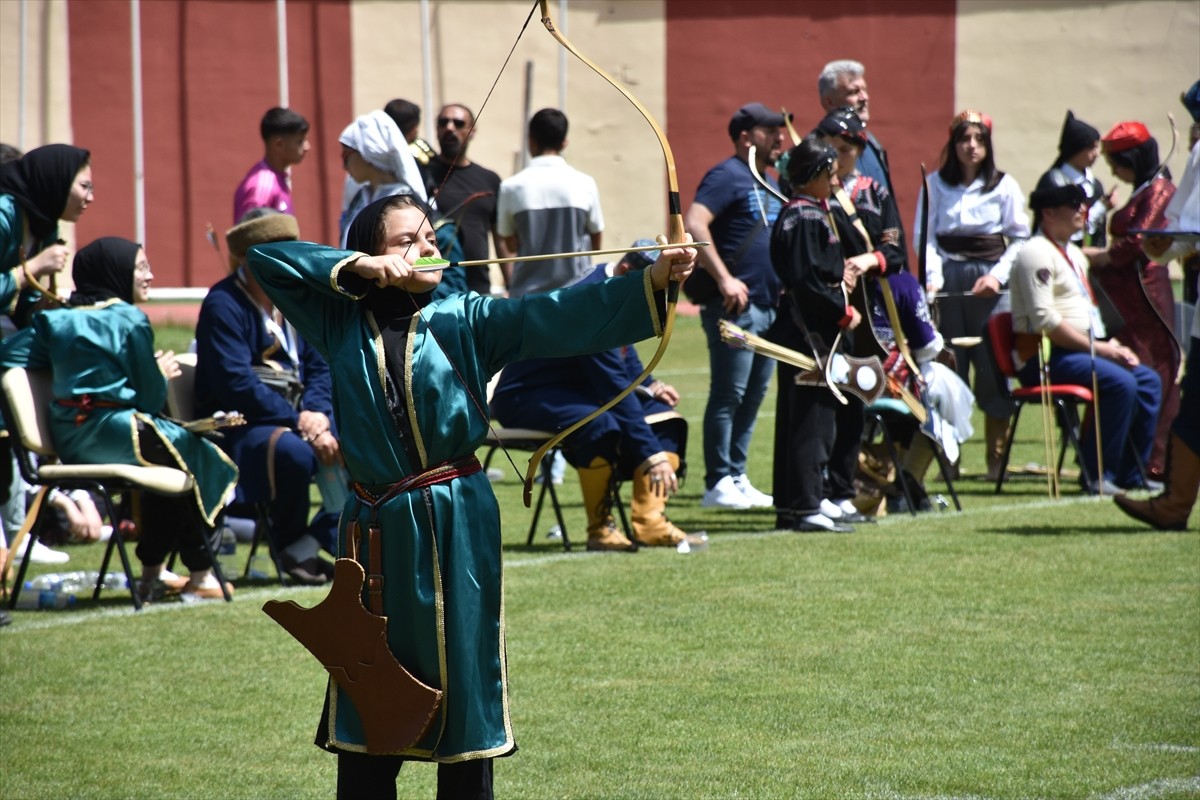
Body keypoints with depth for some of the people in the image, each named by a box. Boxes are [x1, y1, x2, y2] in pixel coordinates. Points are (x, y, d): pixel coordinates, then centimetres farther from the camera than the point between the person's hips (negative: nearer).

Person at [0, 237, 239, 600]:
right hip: (115, 433, -7)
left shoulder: (59, 320, 10)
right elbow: (150, 397, -7)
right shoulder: (130, 320, -8)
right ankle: (200, 574, 13)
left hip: (69, 442, 7)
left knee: (167, 458, 27)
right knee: (197, 458, 13)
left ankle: (153, 572, 27)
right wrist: (162, 373, 15)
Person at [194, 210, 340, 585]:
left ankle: (311, 541, -11)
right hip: (239, 429, -8)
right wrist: (298, 420, -22)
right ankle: (290, 549, -11)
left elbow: (320, 366, 10)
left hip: (295, 418, 8)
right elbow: (236, 385, -21)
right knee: (293, 452, -38)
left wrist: (318, 413, -11)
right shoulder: (224, 305, -12)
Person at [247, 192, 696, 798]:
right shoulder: (342, 322, 4)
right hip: (377, 529, 1)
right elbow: (265, 259, 2)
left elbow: (559, 318, -12)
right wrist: (357, 268, -8)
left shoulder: (465, 321, 0)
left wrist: (650, 281, -25)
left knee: (464, 682, 3)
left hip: (457, 526, -1)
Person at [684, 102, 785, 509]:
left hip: (767, 305, 9)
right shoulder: (727, 177, -9)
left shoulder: (768, 183, 20)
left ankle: (737, 478, 18)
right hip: (734, 306, -9)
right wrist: (724, 278, -24)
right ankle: (718, 484, -5)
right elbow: (694, 224, -21)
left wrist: (782, 284, 16)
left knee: (753, 396, 12)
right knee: (728, 395, -7)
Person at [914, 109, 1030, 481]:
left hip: (990, 282, -1)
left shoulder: (1004, 186, 4)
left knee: (993, 367, -3)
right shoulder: (935, 185, 8)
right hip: (949, 280, 1)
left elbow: (1019, 239, 3)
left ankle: (996, 458, 4)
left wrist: (998, 275, -9)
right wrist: (933, 277, -11)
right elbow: (924, 236, 3)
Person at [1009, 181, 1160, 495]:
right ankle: (1097, 475, -21)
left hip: (1081, 351, 10)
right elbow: (1044, 319, -20)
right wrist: (1098, 348, -18)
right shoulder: (1037, 254, -11)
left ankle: (1130, 473, 2)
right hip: (1044, 357, -10)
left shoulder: (1074, 254, 22)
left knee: (1148, 381, 0)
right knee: (1120, 383, -27)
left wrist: (1113, 347, 6)